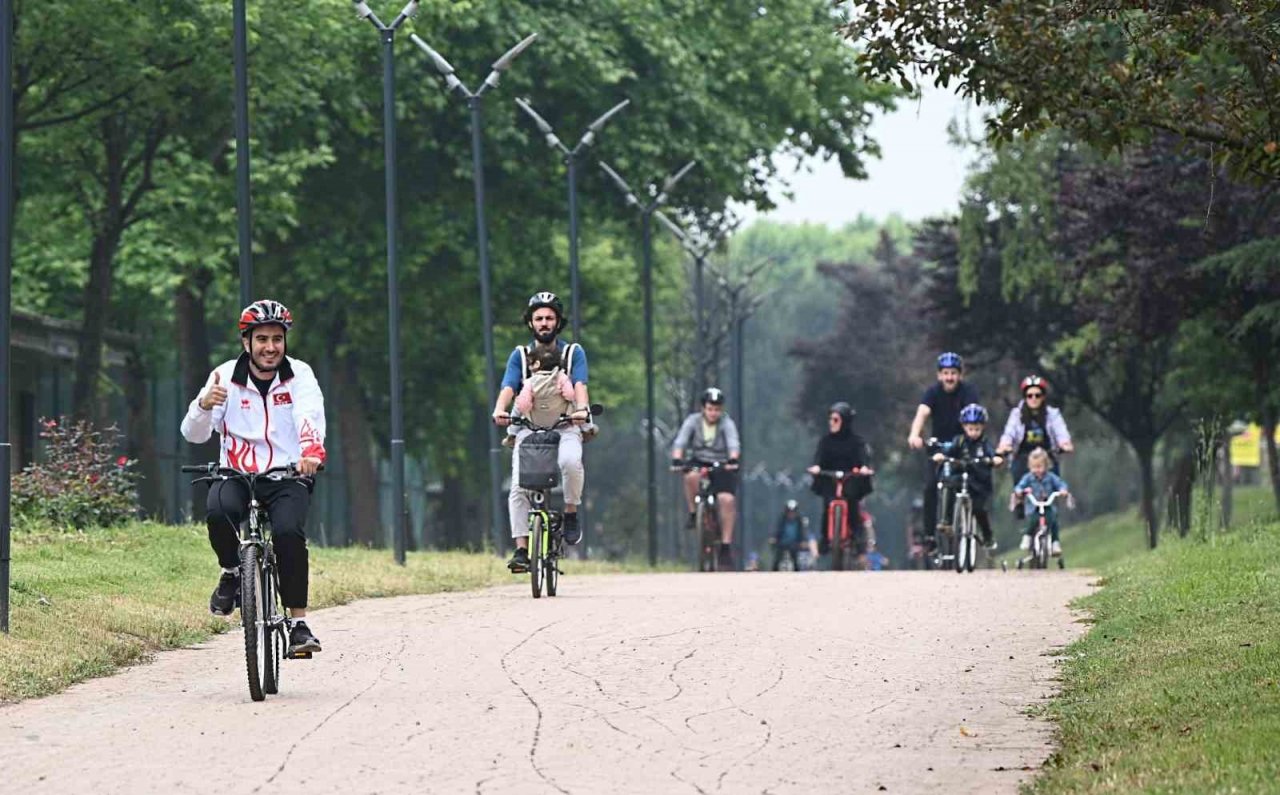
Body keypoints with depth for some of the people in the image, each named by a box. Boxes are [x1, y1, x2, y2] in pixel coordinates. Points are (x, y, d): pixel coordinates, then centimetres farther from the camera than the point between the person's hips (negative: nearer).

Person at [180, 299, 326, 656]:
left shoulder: (299, 375, -3)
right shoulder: (226, 377, -3)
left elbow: (310, 415, -23)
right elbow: (193, 434, -8)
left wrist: (312, 451, -45)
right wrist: (205, 406, -31)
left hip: (287, 477, 0)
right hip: (236, 475, 0)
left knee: (289, 533, -28)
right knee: (217, 511, -32)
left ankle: (298, 623, -16)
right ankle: (232, 571, -1)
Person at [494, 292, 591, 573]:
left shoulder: (573, 353, 9)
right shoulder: (520, 355, 11)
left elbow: (580, 385, -7)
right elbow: (508, 387, -3)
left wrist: (581, 408, -29)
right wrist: (500, 410, -26)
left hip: (565, 426, -1)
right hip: (529, 426, 1)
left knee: (570, 461, -34)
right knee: (519, 487, -16)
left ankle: (571, 514, -12)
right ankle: (521, 549, -14)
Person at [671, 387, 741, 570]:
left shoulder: (726, 423, -8)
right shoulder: (693, 421, -5)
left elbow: (733, 443, -24)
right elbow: (680, 441, -18)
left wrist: (733, 459, -45)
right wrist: (677, 459, -37)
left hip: (721, 467, -1)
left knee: (726, 499, -23)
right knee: (691, 477, -35)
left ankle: (726, 545, -15)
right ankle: (693, 514, -12)